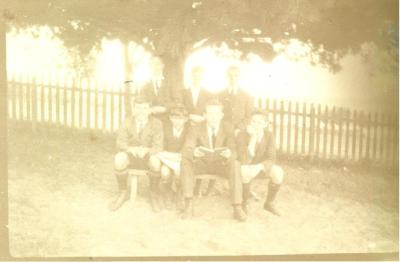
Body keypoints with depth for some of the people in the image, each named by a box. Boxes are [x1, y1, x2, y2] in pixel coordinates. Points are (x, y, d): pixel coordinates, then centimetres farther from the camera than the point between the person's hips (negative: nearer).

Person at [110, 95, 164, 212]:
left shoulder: (156, 123, -9)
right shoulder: (128, 122, -2)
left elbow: (158, 146, -14)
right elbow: (120, 142, -6)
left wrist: (146, 151, -37)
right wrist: (131, 149, -30)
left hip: (148, 156, -1)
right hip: (131, 156, 2)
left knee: (156, 161, -38)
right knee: (119, 159, -34)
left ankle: (153, 195, -12)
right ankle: (123, 193, -11)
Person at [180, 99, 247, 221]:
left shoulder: (227, 129, -12)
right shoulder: (196, 129, -13)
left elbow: (233, 152, -20)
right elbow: (185, 151, -22)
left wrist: (229, 154, -47)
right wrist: (193, 152, -48)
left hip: (220, 164, 0)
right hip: (201, 164, 0)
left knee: (235, 164, -33)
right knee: (185, 162, -31)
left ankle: (237, 208, -32)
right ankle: (188, 205, -30)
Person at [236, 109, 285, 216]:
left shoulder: (269, 135, -15)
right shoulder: (242, 135, -23)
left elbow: (270, 159, -19)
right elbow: (244, 160, -34)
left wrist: (259, 167, -41)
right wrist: (253, 138, -41)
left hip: (260, 166, 3)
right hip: (245, 167, -3)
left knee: (278, 173, -26)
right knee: (244, 171, -38)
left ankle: (269, 202, -4)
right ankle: (245, 201, -12)